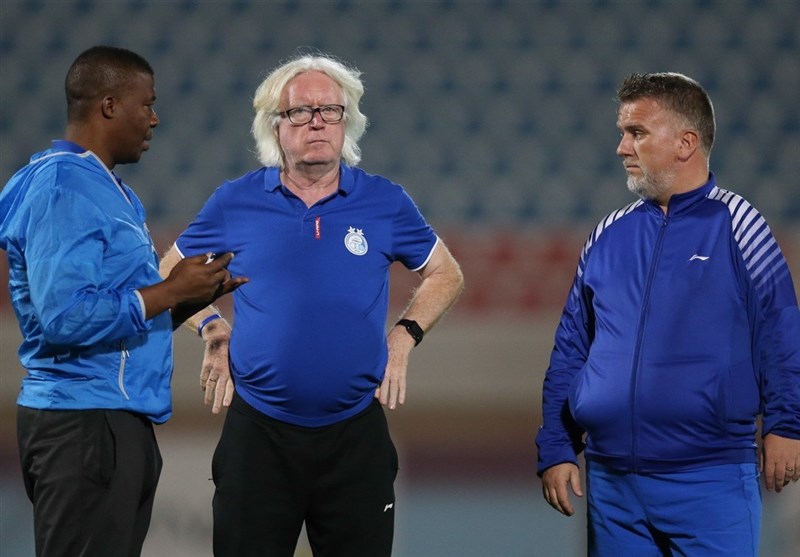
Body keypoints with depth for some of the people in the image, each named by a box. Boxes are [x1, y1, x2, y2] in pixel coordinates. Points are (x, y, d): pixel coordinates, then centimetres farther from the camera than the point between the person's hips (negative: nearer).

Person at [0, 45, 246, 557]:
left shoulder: (108, 189, 16)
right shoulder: (63, 189, -14)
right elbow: (67, 317, -25)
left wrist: (195, 295, 6)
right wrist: (172, 290, -16)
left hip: (121, 421, 10)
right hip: (84, 423, -10)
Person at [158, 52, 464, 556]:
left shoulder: (385, 203, 3)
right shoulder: (235, 203, 2)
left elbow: (446, 275, 15)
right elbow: (170, 273, 15)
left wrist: (404, 337, 3)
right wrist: (213, 329, 1)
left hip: (356, 436, 0)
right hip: (258, 433, 0)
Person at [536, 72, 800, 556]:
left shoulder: (736, 226, -2)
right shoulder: (609, 236, 11)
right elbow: (570, 351, 14)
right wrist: (556, 450, 9)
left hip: (710, 479, -5)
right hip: (611, 479, 5)